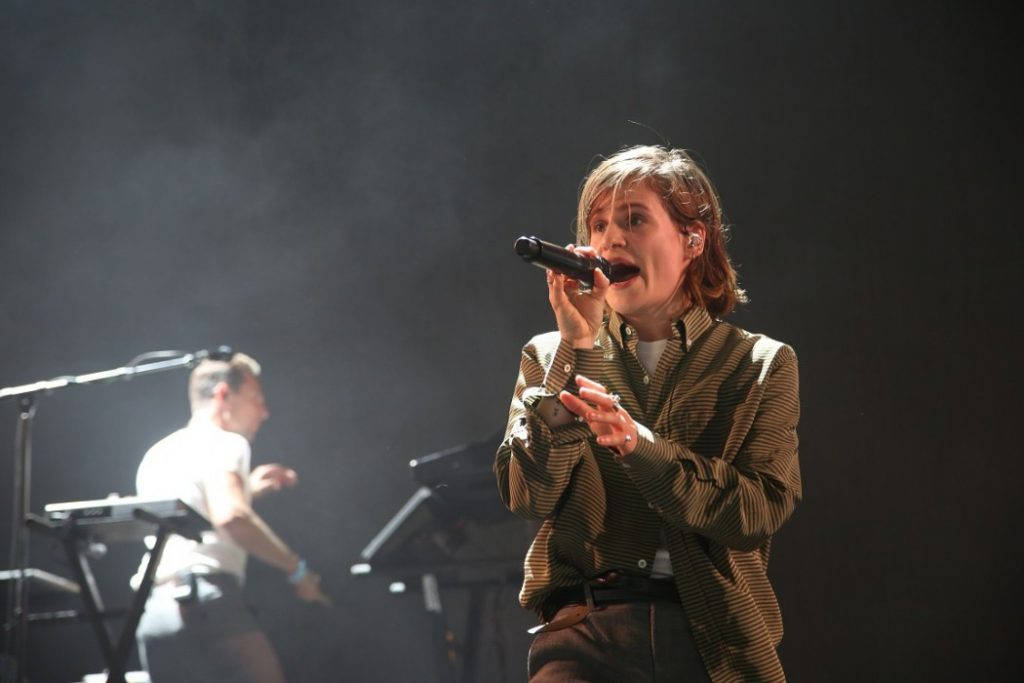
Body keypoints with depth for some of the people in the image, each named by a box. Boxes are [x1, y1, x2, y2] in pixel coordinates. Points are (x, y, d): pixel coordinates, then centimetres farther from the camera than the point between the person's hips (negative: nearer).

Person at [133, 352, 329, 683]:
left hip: (152, 613, 8)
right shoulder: (224, 443, 0)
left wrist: (247, 490, 34)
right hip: (207, 600, -8)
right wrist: (297, 569, -11)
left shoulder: (156, 454, 26)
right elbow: (230, 517, -18)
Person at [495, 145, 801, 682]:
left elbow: (761, 509, -3)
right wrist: (577, 348, -5)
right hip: (585, 628, 0)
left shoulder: (761, 364, 10)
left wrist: (636, 444, -15)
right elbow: (528, 495, -1)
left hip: (715, 634, 0)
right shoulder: (550, 356, 13)